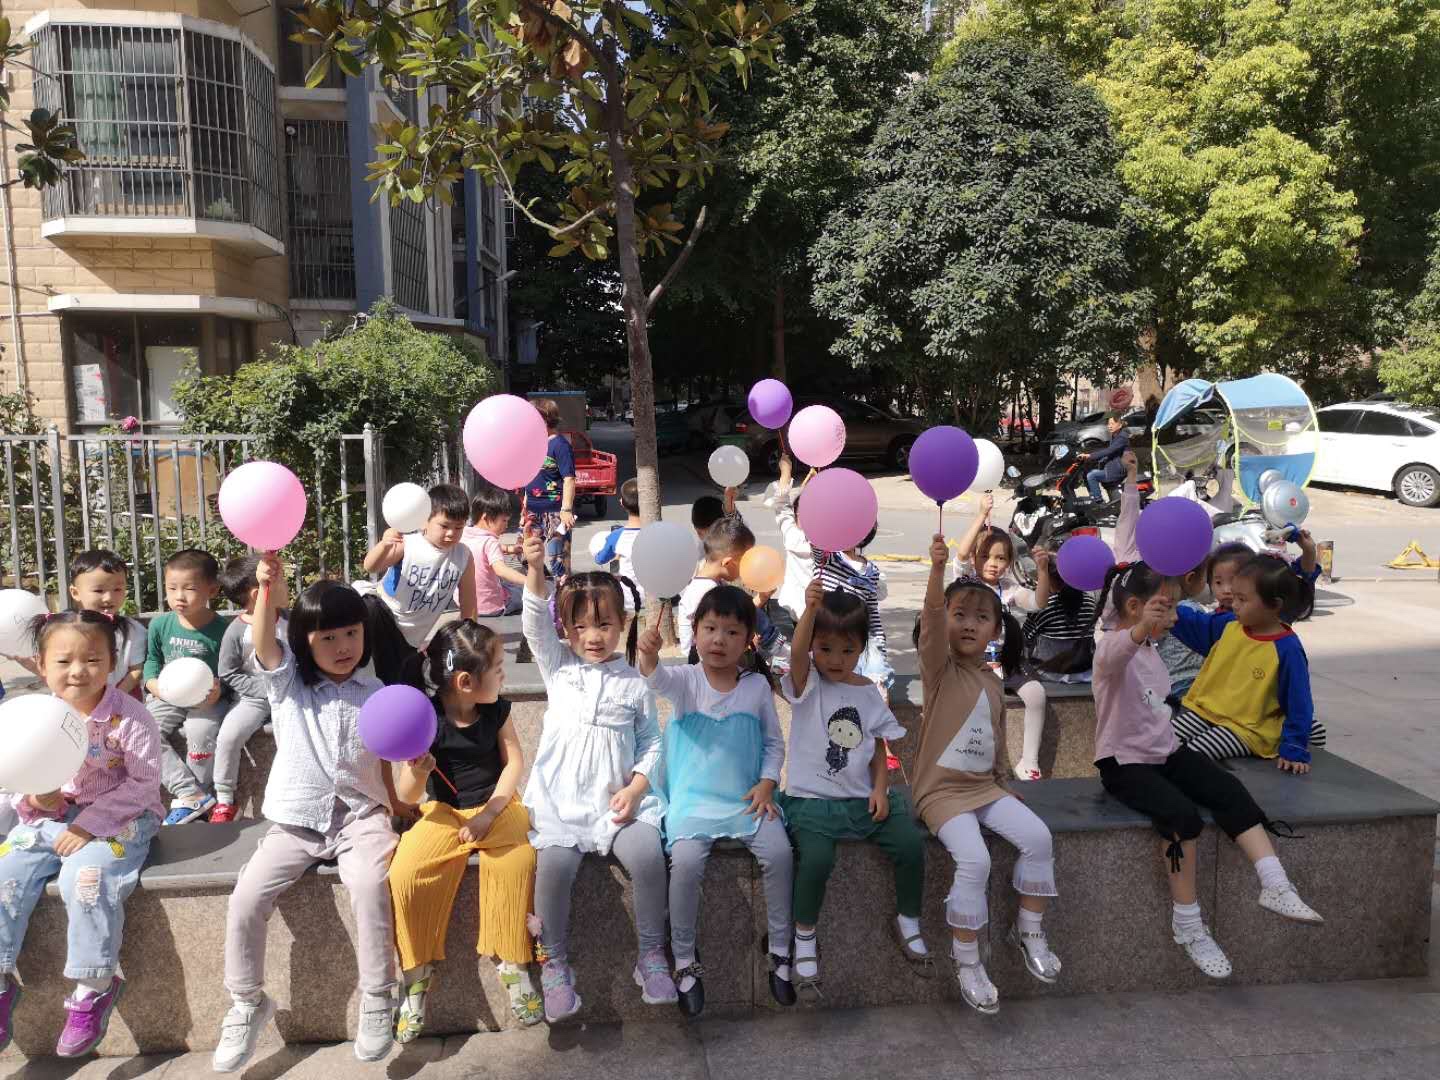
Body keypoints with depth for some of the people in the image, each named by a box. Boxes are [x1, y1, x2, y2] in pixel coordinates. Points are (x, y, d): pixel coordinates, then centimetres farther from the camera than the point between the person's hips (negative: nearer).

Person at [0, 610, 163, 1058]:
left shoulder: (129, 716, -13)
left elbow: (141, 784, -14)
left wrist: (90, 824, -21)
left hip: (117, 820, -5)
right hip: (49, 819, 5)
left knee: (85, 877, -29)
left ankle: (93, 988, -10)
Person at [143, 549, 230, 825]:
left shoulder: (222, 628, -9)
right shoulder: (160, 625, 1)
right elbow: (152, 661, 14)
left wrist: (219, 690, -22)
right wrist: (154, 684, -6)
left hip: (206, 701, -4)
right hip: (168, 698, 4)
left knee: (201, 731, -32)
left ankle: (187, 801, -11)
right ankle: (191, 794, -23)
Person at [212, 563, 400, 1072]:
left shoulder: (375, 693, 7)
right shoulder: (286, 681, 4)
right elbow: (263, 641, -17)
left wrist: (397, 806, -7)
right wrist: (267, 587, -36)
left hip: (359, 814, -1)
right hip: (295, 820, 1)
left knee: (370, 885, -29)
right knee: (246, 898, -16)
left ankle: (377, 999, -12)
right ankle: (247, 1002, 9)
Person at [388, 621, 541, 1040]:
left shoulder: (496, 710, -1)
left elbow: (515, 761, -1)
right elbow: (408, 796, -11)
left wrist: (490, 812, -15)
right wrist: (416, 774, -34)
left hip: (495, 805, 2)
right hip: (443, 812, -1)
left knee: (518, 860, -29)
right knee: (404, 874, -26)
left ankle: (510, 960, -9)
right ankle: (417, 972, -3)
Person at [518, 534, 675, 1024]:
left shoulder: (635, 682, 8)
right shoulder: (558, 666, 9)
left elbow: (651, 743, 10)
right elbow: (535, 625, -8)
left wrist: (635, 788, -7)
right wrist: (535, 569, -23)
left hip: (618, 797, 0)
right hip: (560, 798, 0)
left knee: (648, 856, -23)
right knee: (554, 864, -26)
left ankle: (651, 955, -2)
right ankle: (554, 961, -4)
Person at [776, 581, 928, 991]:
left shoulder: (869, 694, 8)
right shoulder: (807, 684, -5)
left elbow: (878, 749, 13)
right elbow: (796, 654, -28)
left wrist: (880, 788, -5)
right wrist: (810, 609, -46)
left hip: (863, 796, 4)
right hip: (812, 799, -4)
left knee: (911, 844, -16)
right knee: (817, 858, -29)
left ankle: (907, 923, 11)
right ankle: (804, 936, -3)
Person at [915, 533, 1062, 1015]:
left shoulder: (994, 683, 12)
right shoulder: (939, 667, -6)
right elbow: (931, 617, -26)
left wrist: (1002, 783, 19)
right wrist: (938, 568, -41)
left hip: (985, 786, 6)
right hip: (942, 790, -6)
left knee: (1037, 836, -14)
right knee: (974, 859, -25)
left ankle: (1029, 930, 7)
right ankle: (966, 962, -7)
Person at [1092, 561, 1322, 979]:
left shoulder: (1149, 647, 13)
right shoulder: (1115, 646, -17)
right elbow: (1119, 651, -46)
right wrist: (1142, 628, -66)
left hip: (1165, 750, 8)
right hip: (1124, 762, -8)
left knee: (1229, 789, -14)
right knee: (1182, 813, -29)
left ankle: (1275, 886, -20)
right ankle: (1187, 925, -17)